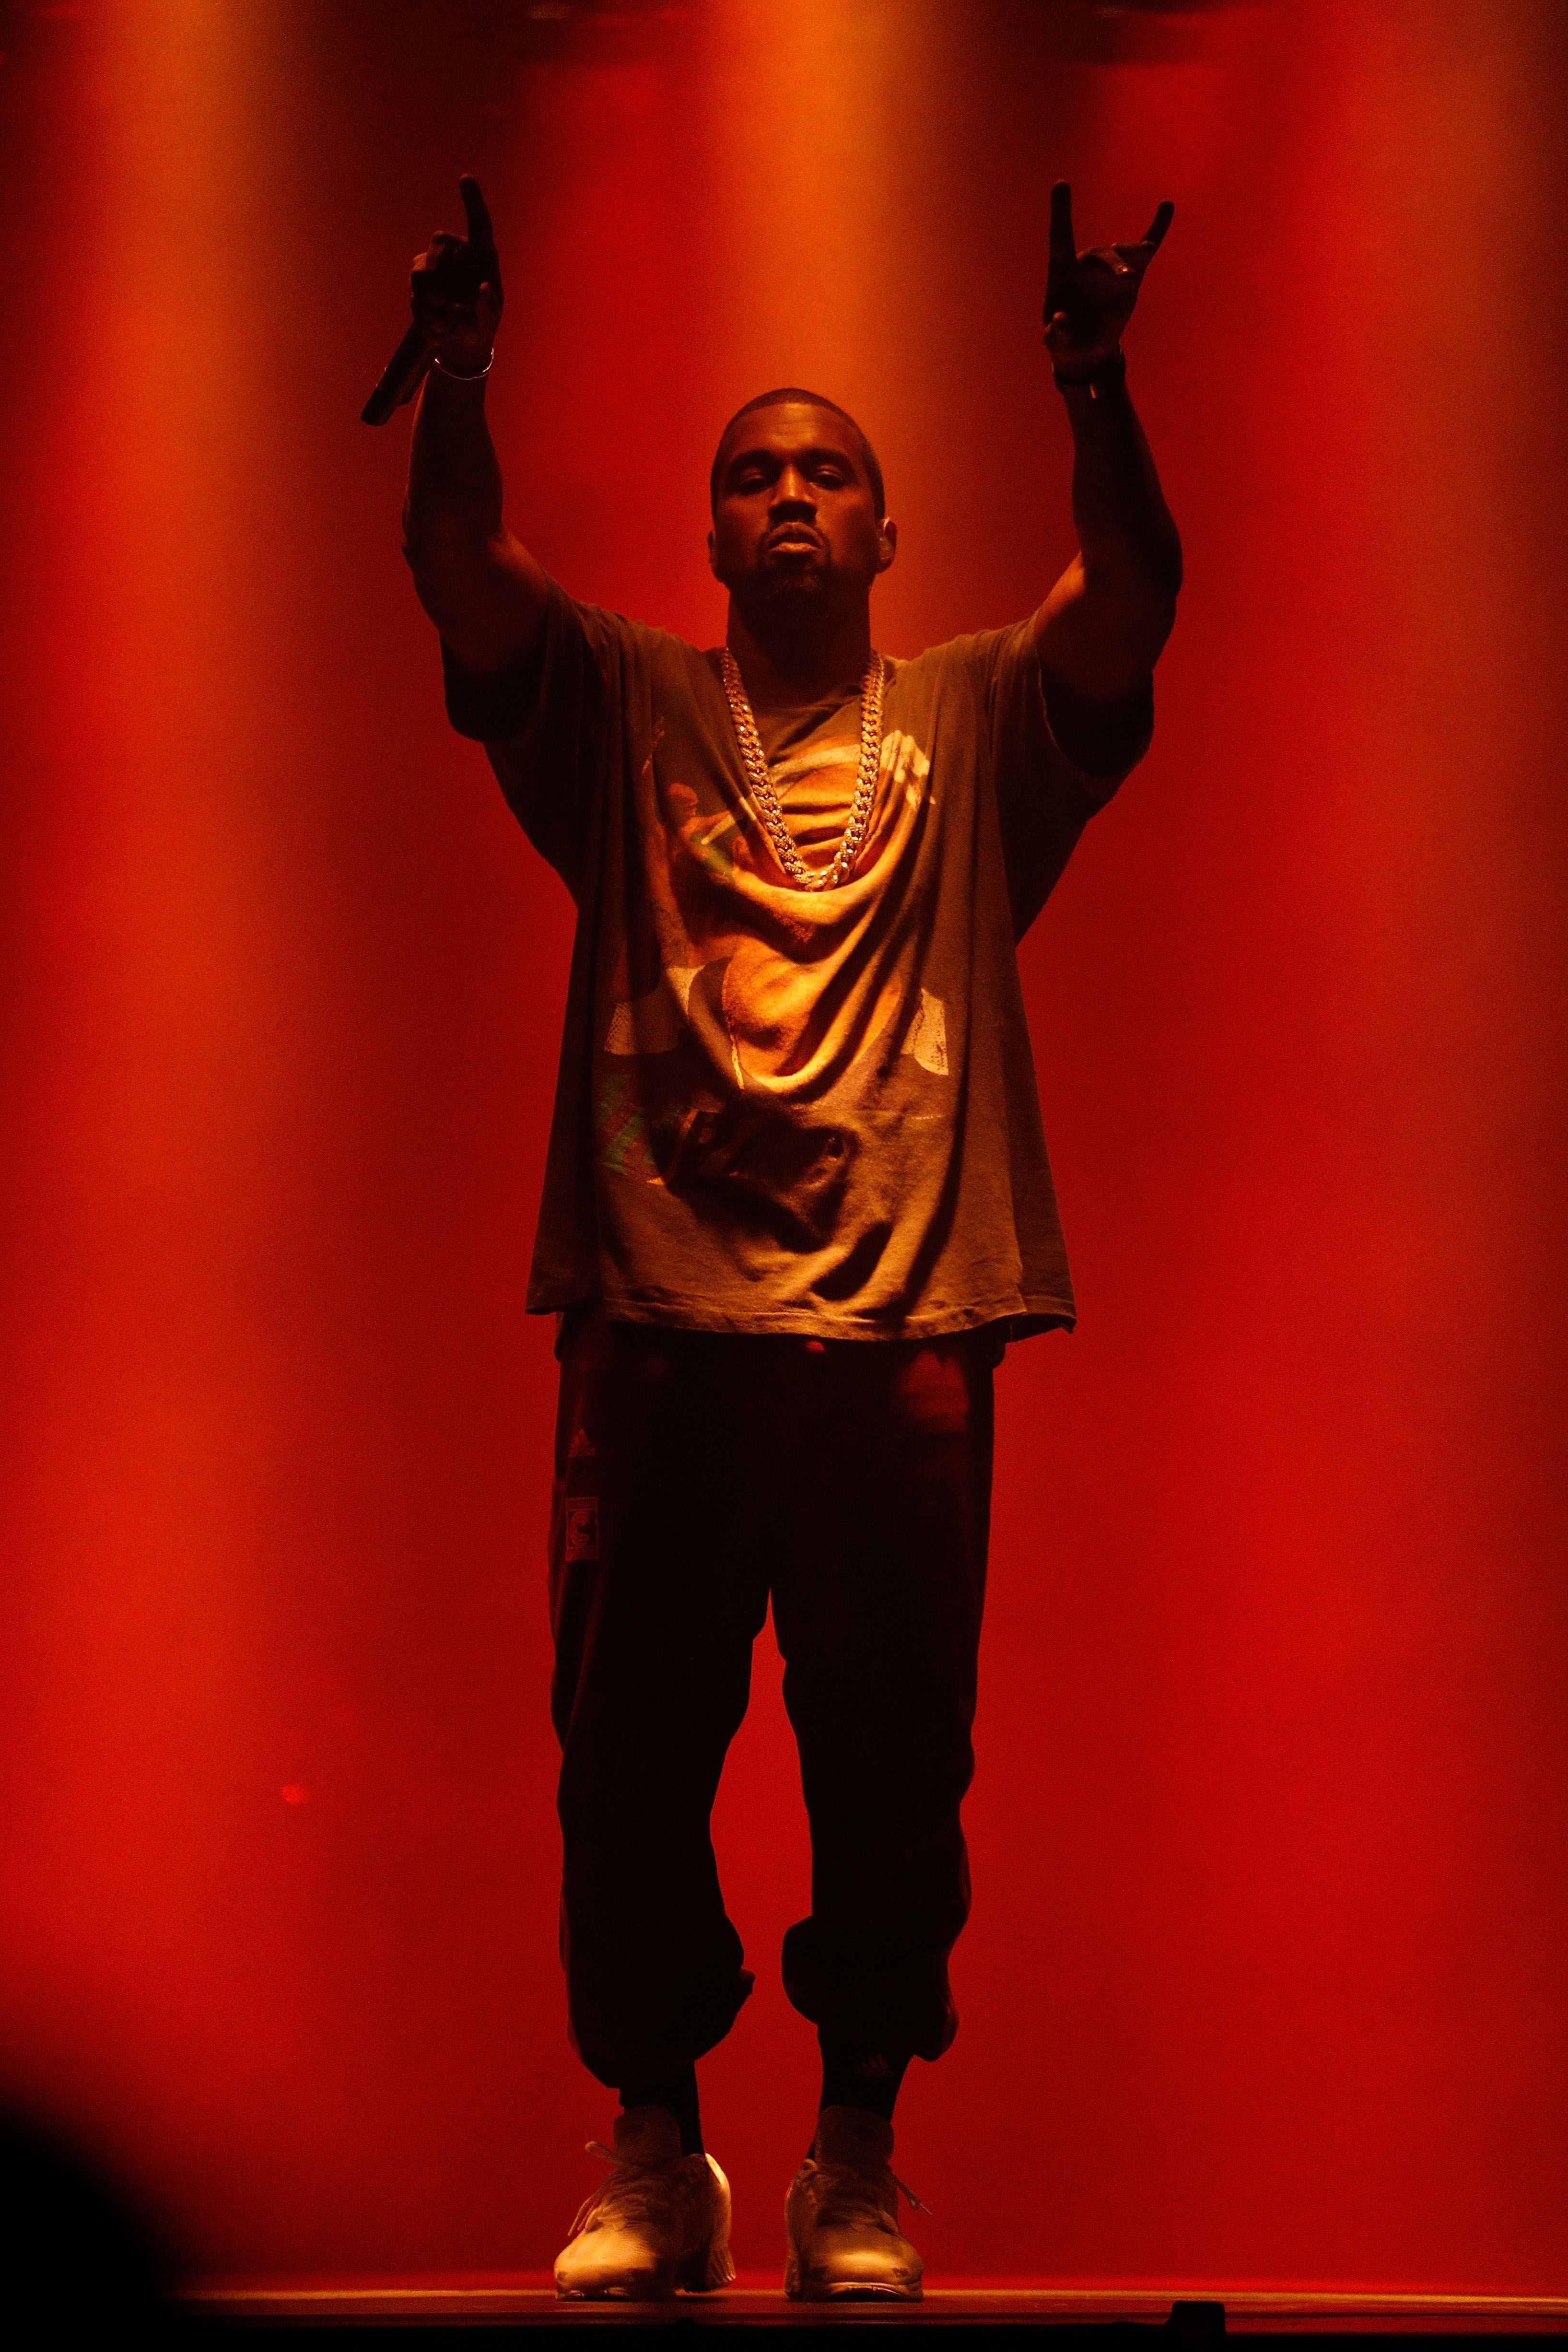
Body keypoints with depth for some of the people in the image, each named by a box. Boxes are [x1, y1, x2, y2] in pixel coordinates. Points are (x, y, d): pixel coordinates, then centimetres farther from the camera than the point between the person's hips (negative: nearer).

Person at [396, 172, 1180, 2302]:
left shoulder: (979, 721, 12)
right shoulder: (624, 708, 12)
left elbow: (1135, 589, -4)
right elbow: (460, 569, -2)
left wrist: (1097, 384, -20)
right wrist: (459, 374, -19)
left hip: (905, 1322, 0)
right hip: (659, 1320, 1)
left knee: (895, 1767, 4)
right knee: (630, 1761, 4)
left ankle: (861, 2169, 17)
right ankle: (655, 2161, 18)